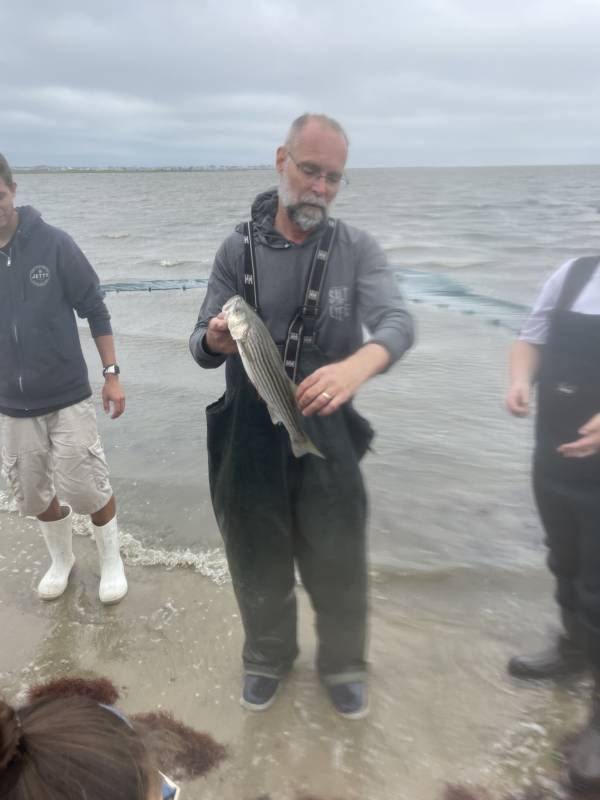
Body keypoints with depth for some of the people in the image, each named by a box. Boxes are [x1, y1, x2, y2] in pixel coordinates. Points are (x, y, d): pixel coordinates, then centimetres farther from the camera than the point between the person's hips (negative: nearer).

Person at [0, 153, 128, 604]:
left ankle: (111, 562, 29)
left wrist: (111, 374, -6)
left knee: (88, 489, 2)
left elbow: (95, 309, -4)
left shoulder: (53, 244, -11)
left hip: (67, 397, -3)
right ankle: (61, 561, 40)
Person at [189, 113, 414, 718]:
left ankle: (343, 666, 42)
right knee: (258, 564, 17)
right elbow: (201, 350, -2)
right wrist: (214, 338, -27)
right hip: (247, 434, 1)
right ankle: (268, 657, 46)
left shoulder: (356, 249, -5)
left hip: (326, 433, 0)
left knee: (339, 566, 13)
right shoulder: (238, 250, -2)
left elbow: (398, 322, -21)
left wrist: (357, 365, -43)